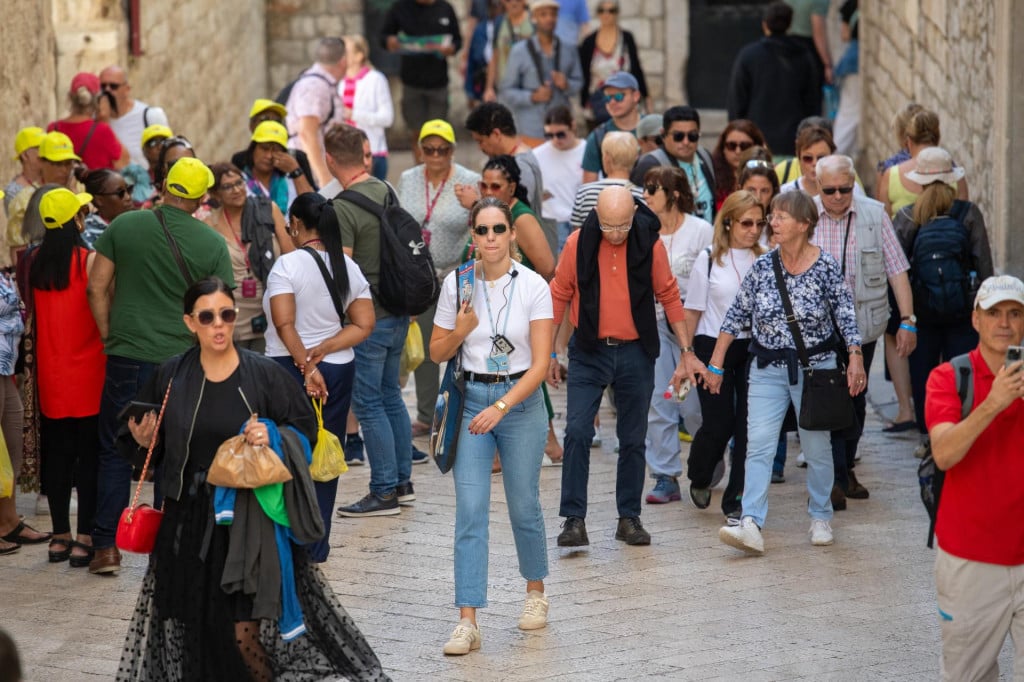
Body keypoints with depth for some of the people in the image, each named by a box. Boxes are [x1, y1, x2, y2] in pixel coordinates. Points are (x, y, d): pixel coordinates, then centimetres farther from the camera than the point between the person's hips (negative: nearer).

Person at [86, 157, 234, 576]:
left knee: (116, 451, 10)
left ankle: (106, 547, 6)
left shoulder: (124, 226, -2)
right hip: (183, 362, 0)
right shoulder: (212, 244, -3)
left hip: (127, 357, 0)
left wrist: (110, 337, 8)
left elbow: (97, 287, -1)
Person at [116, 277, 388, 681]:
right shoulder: (170, 378, 4)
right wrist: (143, 442, -8)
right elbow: (155, 450, 13)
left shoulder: (263, 374, -4)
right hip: (189, 518, 3)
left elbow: (305, 428, 3)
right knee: (195, 626, 3)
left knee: (246, 628, -9)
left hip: (250, 515, -3)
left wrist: (273, 438, -16)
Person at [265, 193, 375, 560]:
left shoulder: (288, 265, -12)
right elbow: (363, 325, 1)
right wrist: (322, 350, -9)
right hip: (339, 371, 5)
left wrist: (307, 365, -20)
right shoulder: (348, 268, 5)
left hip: (289, 367, -5)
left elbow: (285, 324, -20)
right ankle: (317, 548, 13)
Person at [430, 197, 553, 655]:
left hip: (520, 400, -1)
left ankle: (535, 591, 35)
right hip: (471, 399, 1)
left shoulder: (533, 287, -9)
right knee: (470, 511, -6)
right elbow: (437, 353, 6)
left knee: (523, 506, 8)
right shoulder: (456, 284, -3)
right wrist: (461, 331, -15)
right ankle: (467, 622, -9)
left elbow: (540, 364, -12)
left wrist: (501, 407, -22)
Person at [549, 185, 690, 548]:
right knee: (577, 432, -9)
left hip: (635, 354, 1)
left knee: (633, 439, 8)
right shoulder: (578, 243, -8)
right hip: (588, 352, -1)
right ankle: (574, 520, -6)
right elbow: (559, 296, 3)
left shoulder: (649, 243, -7)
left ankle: (629, 518, 18)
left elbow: (669, 296, 3)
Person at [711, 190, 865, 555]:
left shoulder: (826, 267, -8)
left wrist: (855, 358, -14)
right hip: (768, 369, 2)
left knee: (817, 447, 8)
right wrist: (715, 364, 4)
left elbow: (846, 316, -3)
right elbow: (735, 316, 4)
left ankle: (820, 519, 26)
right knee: (759, 445, -11)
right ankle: (751, 525, -19)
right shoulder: (762, 267, -1)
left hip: (815, 367, -2)